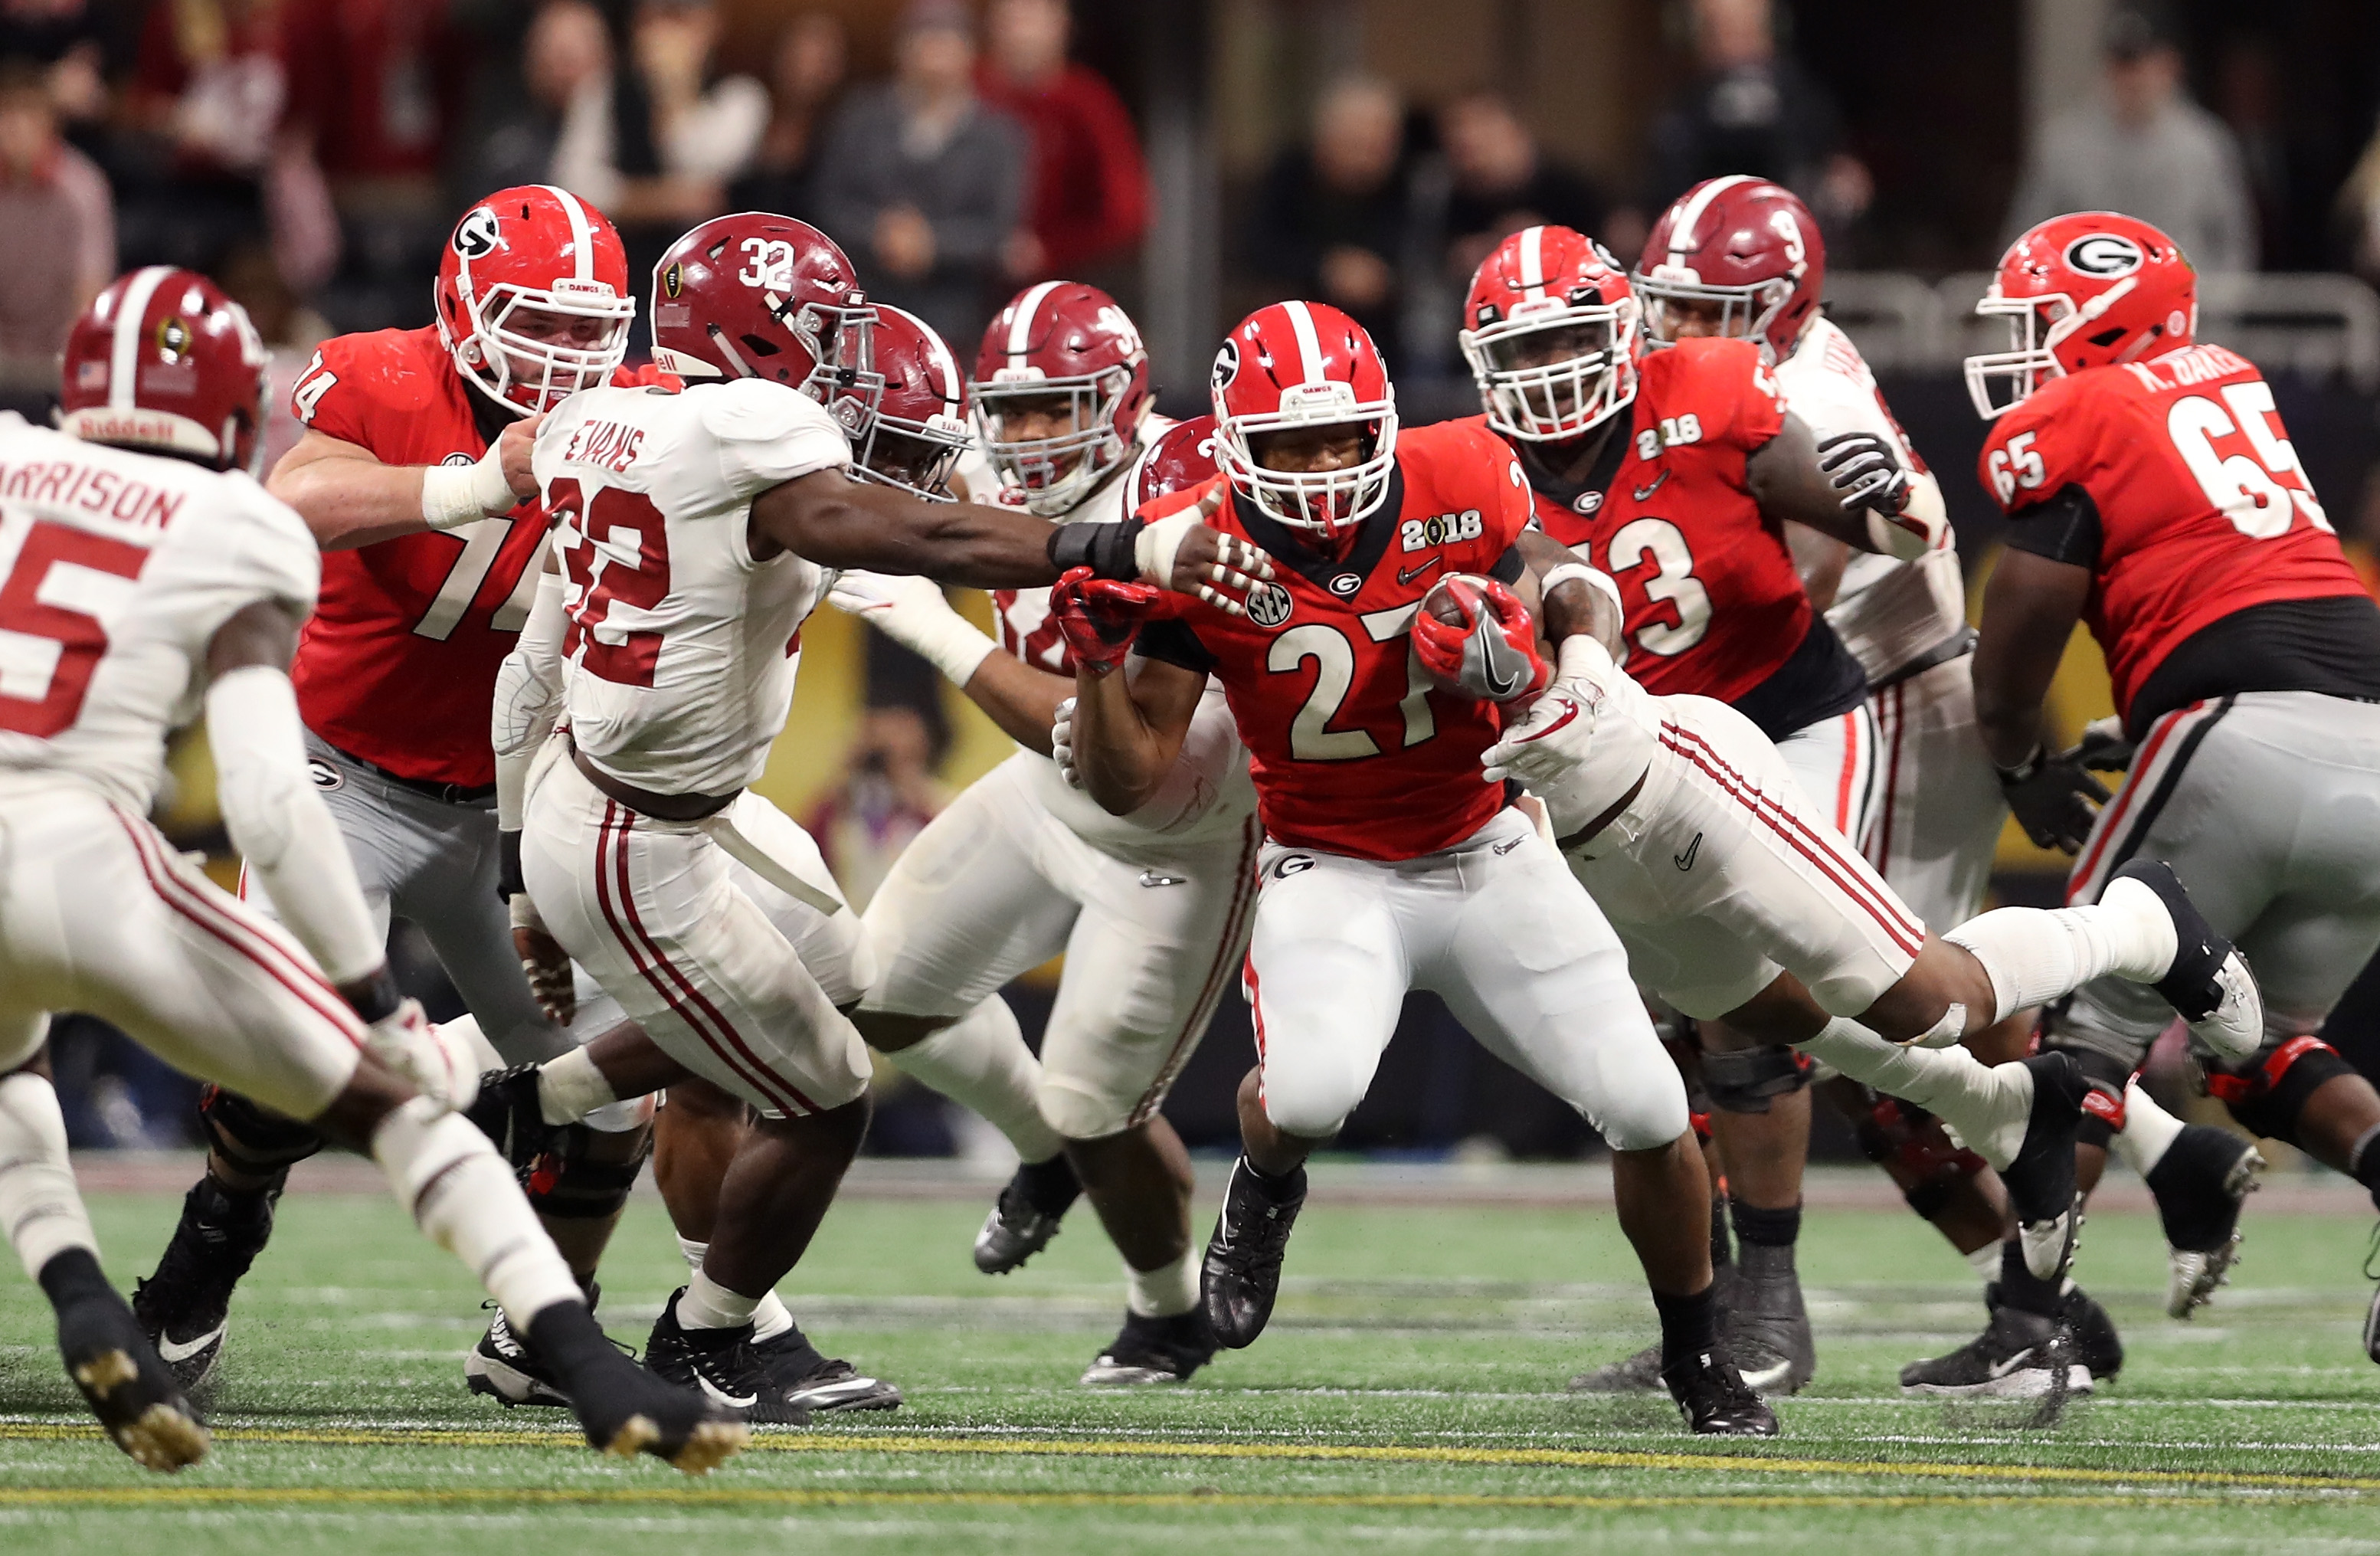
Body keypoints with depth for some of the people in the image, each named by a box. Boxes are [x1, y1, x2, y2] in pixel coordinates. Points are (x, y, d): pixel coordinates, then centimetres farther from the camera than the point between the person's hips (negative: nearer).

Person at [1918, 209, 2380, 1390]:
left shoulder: (2067, 427, 4)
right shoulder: (2232, 386, 24)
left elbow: (2013, 653, 3)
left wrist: (2022, 768, 21)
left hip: (2242, 729, -6)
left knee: (2083, 1027, 4)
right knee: (2259, 1042, 20)